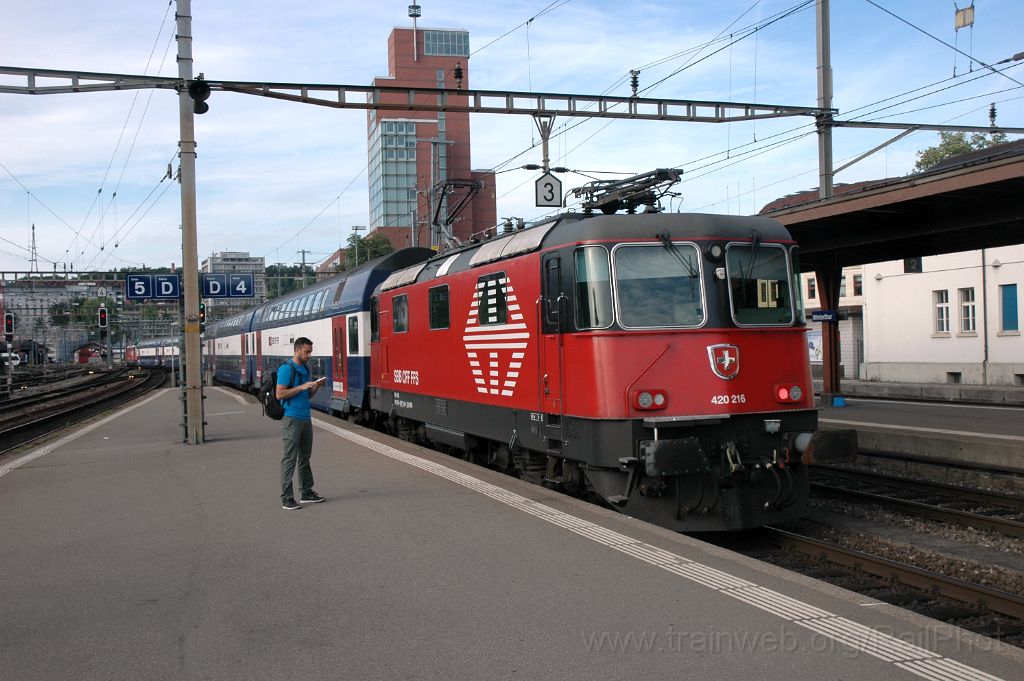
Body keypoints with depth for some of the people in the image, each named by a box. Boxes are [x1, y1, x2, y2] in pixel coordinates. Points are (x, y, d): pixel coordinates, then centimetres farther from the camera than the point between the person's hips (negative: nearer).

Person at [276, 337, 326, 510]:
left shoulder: (305, 369, 14)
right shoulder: (286, 369, -11)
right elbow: (280, 394, -16)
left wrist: (316, 387, 1)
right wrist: (301, 387, -20)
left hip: (306, 419, 8)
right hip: (292, 419, -8)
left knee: (305, 457, 14)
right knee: (290, 459, -5)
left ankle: (306, 492, 22)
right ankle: (287, 498, -2)